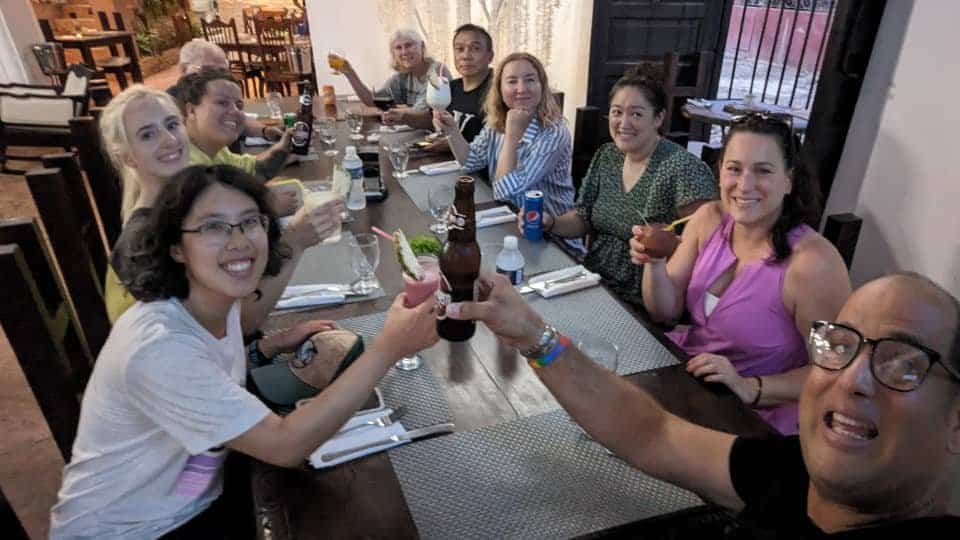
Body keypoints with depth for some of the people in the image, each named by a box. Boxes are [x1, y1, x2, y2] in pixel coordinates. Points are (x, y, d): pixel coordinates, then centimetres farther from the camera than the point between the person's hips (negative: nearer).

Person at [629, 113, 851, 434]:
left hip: (751, 415, -5)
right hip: (682, 369, 6)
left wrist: (750, 389, -26)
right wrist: (655, 264, -19)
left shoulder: (812, 263, -23)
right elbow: (666, 311, -1)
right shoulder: (709, 218, -5)